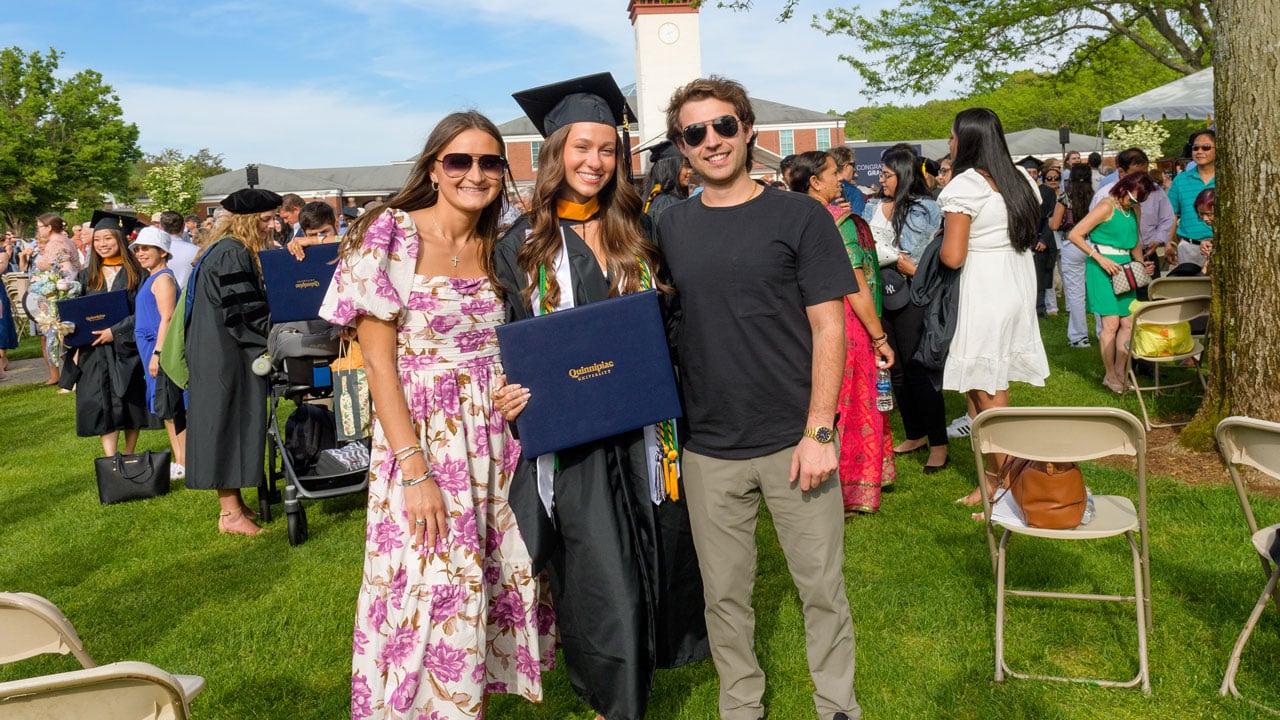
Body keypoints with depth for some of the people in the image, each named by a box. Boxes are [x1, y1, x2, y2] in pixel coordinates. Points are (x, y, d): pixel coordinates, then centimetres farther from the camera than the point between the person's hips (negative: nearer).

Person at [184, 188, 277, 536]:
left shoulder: (232, 251, 15)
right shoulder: (232, 254, -17)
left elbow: (249, 302, 21)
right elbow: (242, 311, -21)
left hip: (224, 354, 10)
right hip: (225, 356, -10)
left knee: (233, 425, 13)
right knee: (230, 422, -5)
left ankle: (233, 504, 22)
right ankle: (230, 512, 1)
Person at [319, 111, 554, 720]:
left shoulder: (500, 247, 8)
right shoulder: (390, 237, -8)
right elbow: (378, 362, -12)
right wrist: (415, 471, -18)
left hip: (498, 436, 5)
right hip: (424, 436, -5)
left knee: (498, 582, 11)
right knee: (434, 593, -1)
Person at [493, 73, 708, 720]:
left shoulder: (637, 234, 8)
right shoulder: (522, 246, -1)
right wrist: (510, 395, -17)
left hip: (643, 430, 3)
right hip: (571, 440, -3)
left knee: (653, 558, 14)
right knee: (602, 583, 1)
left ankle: (649, 657, 40)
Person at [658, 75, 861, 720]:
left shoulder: (799, 216, -3)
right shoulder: (670, 229, 6)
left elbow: (828, 328, -6)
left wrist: (818, 430, -12)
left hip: (793, 440, -2)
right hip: (708, 448, 3)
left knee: (822, 587, 8)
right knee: (724, 593, 13)